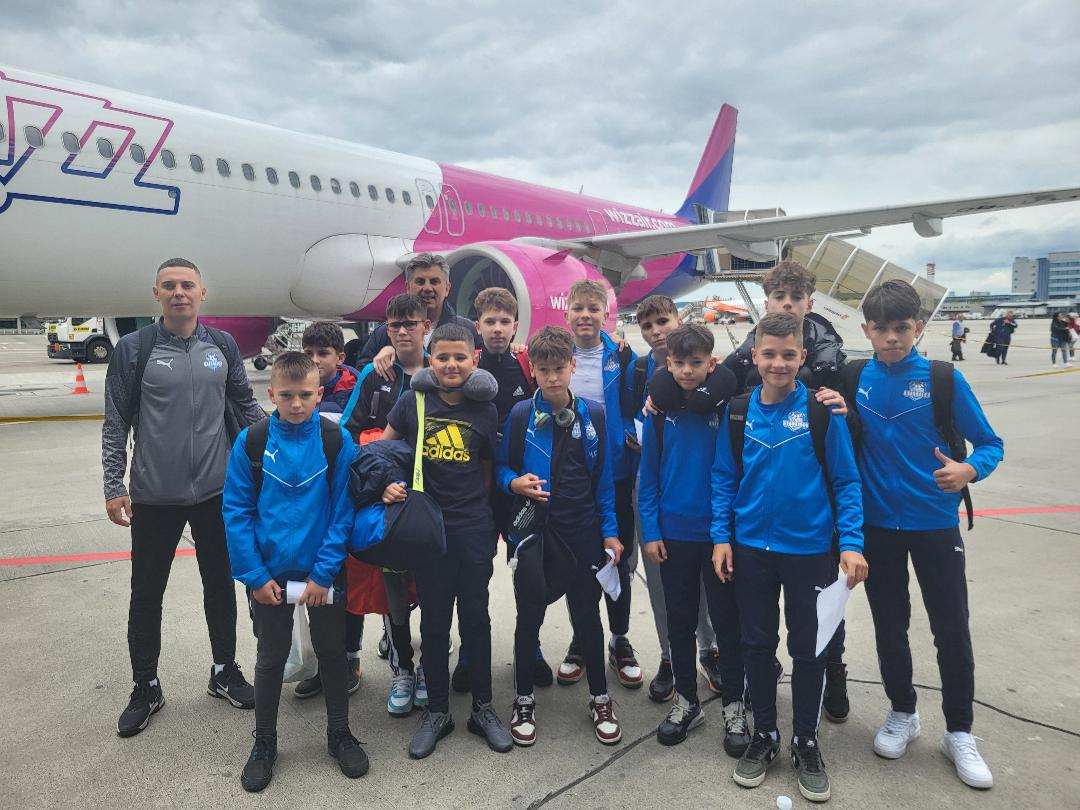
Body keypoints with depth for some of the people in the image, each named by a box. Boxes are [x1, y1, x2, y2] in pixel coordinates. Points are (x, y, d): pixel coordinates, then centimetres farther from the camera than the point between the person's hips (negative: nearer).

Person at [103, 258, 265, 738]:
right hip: (154, 497, -2)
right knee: (147, 594, 10)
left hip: (216, 491, 2)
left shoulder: (222, 345, 3)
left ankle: (225, 671, 32)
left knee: (221, 586, 14)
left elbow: (245, 406, 10)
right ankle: (145, 688, 29)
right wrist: (114, 487, -7)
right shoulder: (134, 348, -5)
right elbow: (116, 423, -3)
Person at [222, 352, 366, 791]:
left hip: (323, 574, 0)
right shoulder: (251, 442, -9)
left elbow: (343, 512, -9)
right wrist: (254, 574, -10)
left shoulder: (338, 441, -11)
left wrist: (324, 572, -13)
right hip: (270, 574, 0)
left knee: (332, 653, 15)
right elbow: (236, 511, -6)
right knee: (271, 659, 16)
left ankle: (339, 734, 35)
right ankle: (264, 742, 36)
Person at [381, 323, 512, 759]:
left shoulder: (484, 409, -1)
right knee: (434, 620, 9)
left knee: (476, 616, 9)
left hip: (474, 527, 1)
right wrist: (388, 482, -9)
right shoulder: (412, 402, -3)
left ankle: (483, 707, 26)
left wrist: (484, 511, 4)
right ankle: (436, 711, 25)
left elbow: (488, 468, 9)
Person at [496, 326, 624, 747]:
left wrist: (610, 531, 1)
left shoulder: (593, 415, -1)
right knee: (529, 619, 12)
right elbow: (500, 467, 5)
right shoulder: (519, 415, -6)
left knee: (588, 616, 14)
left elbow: (603, 478, 4)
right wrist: (515, 482, -17)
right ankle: (524, 700, 32)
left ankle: (600, 698, 33)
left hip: (582, 534, 1)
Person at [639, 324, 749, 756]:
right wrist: (650, 530, -3)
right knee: (680, 621, 14)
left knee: (727, 621, 9)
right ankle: (686, 700, 31)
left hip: (720, 533, -2)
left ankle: (733, 704, 27)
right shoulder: (660, 409, -2)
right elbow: (648, 473, 2)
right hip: (673, 535, 2)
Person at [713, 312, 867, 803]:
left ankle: (806, 742, 29)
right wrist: (720, 536, -2)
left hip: (811, 550, -2)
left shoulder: (822, 412, -8)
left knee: (808, 649, 10)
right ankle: (763, 735, 31)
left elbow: (846, 481, -6)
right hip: (751, 549, 2)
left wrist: (851, 542, -14)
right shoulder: (737, 413, -1)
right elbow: (724, 478, 4)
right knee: (757, 643, 13)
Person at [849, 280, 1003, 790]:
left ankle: (959, 733, 25)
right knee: (889, 627, 14)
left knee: (952, 631, 6)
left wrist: (969, 470, -26)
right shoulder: (856, 380, -2)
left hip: (935, 524, -2)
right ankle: (902, 714, 35)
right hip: (877, 526, 2)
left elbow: (989, 443, -5)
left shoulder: (943, 378, -8)